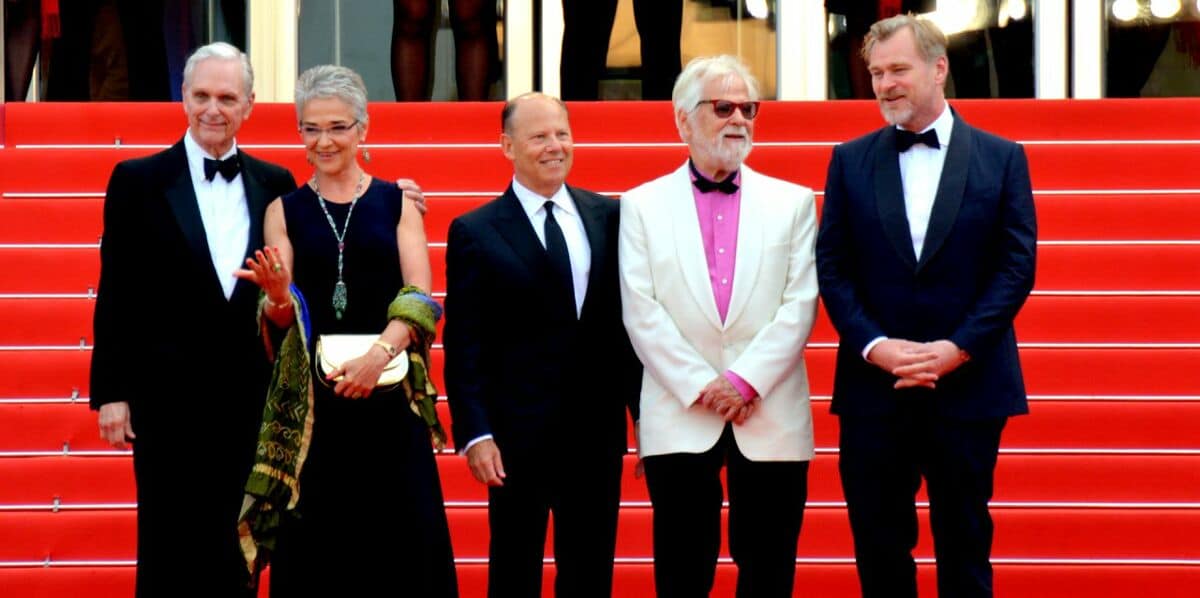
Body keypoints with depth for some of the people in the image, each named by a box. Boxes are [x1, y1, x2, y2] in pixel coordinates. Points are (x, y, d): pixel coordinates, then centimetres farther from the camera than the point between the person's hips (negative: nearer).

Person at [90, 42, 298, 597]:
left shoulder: (275, 184, 8)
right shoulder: (138, 181, 0)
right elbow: (116, 296, -1)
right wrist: (111, 392, -4)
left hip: (254, 399, 2)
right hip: (170, 398, -2)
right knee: (171, 553, 3)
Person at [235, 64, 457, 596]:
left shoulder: (397, 203, 8)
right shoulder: (285, 210, 9)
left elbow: (418, 295, -2)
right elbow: (281, 320, 4)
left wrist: (379, 352, -19)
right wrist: (278, 296, -18)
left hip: (387, 392, 0)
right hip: (310, 394, 0)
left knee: (399, 538, -4)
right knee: (315, 543, -2)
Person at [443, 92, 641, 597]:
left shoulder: (608, 216, 6)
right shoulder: (474, 232, -2)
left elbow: (628, 318, 8)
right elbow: (464, 344, -4)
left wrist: (643, 409, 5)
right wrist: (475, 433, -11)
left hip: (599, 428, 3)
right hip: (518, 433, -3)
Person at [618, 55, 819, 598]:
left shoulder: (793, 203, 11)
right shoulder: (642, 205, 8)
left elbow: (800, 304, 1)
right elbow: (641, 310, -1)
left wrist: (746, 380, -11)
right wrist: (700, 386, -10)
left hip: (771, 418, 1)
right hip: (680, 418, -1)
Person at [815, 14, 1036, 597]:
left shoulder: (1001, 159, 3)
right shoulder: (851, 161, 7)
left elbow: (1016, 266, -2)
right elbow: (832, 266, 3)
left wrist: (957, 348, -13)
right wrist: (875, 346, -11)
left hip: (968, 385, -1)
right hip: (874, 388, 1)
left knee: (964, 544, 7)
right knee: (879, 548, 5)